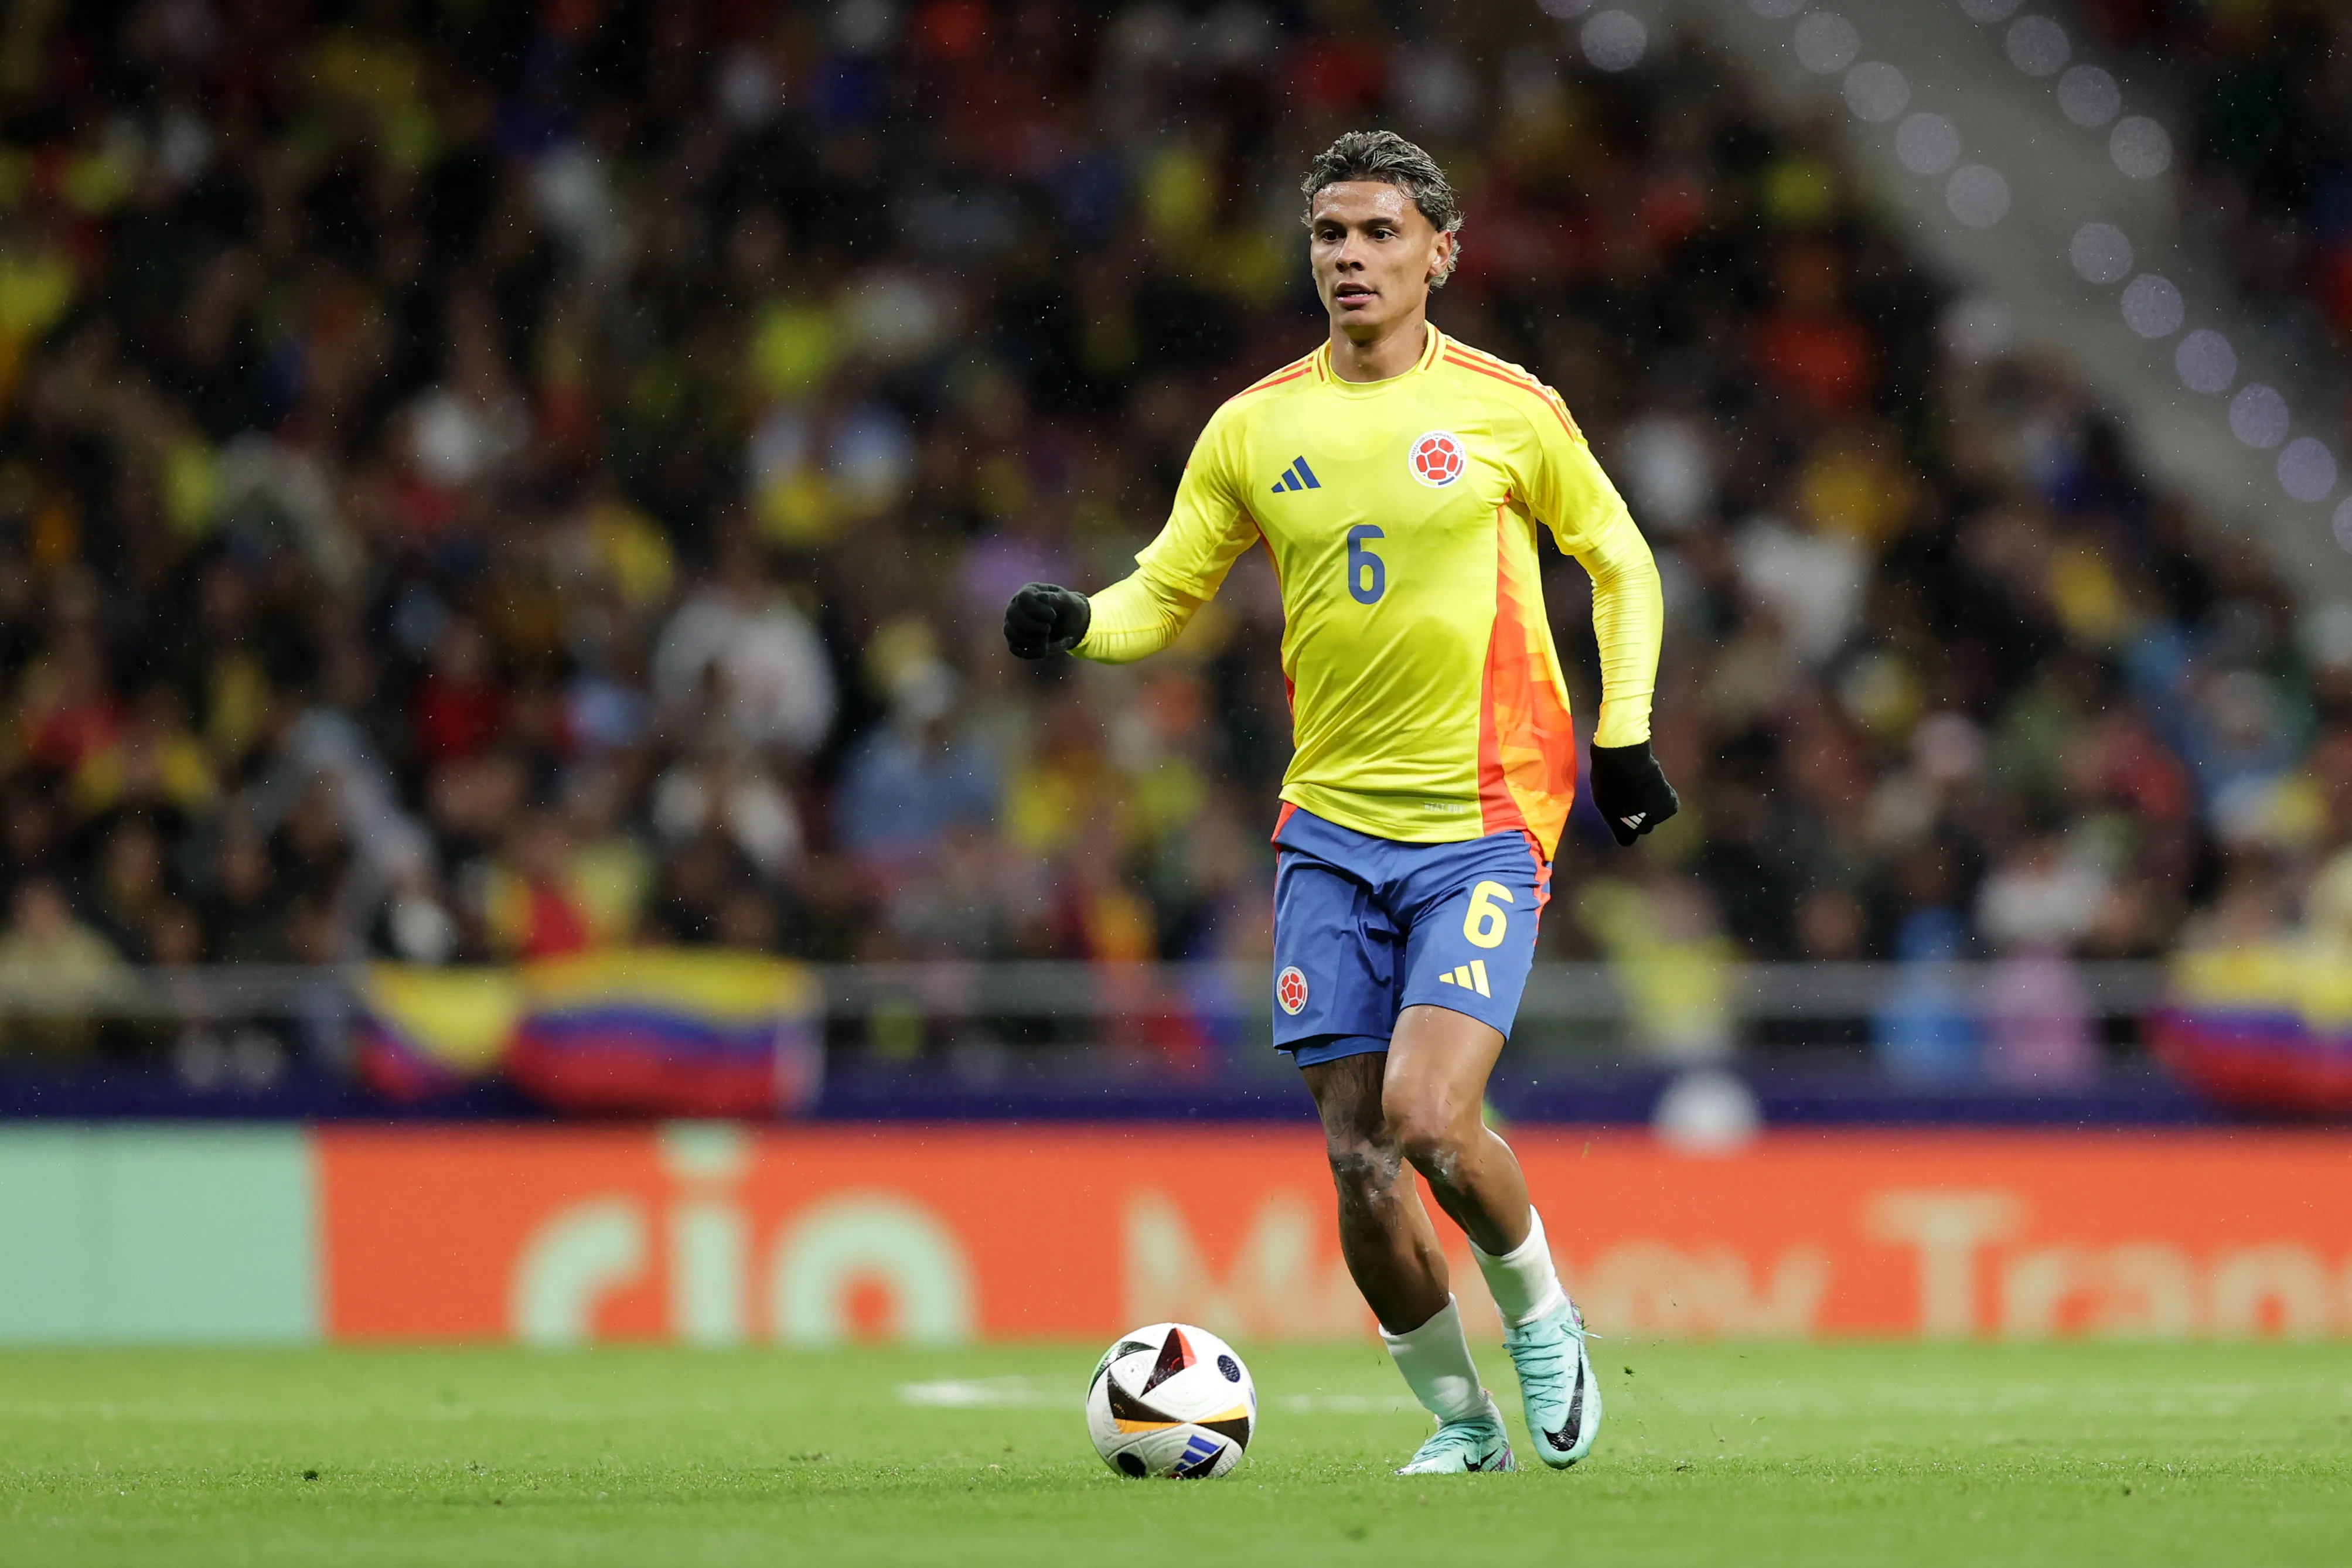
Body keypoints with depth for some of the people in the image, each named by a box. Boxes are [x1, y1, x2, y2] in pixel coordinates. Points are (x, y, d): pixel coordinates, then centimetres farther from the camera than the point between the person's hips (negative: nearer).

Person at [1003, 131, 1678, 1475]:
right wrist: (1075, 624, -11)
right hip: (1332, 824, 3)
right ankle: (1461, 1418, 18)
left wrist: (1624, 733, 2)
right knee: (1358, 1160, -1)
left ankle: (1541, 1314, 10)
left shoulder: (1507, 409, -1)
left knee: (1430, 1118, -19)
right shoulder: (1254, 429, 5)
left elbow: (1622, 565, 11)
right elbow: (1164, 597, 10)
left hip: (1485, 823, -3)